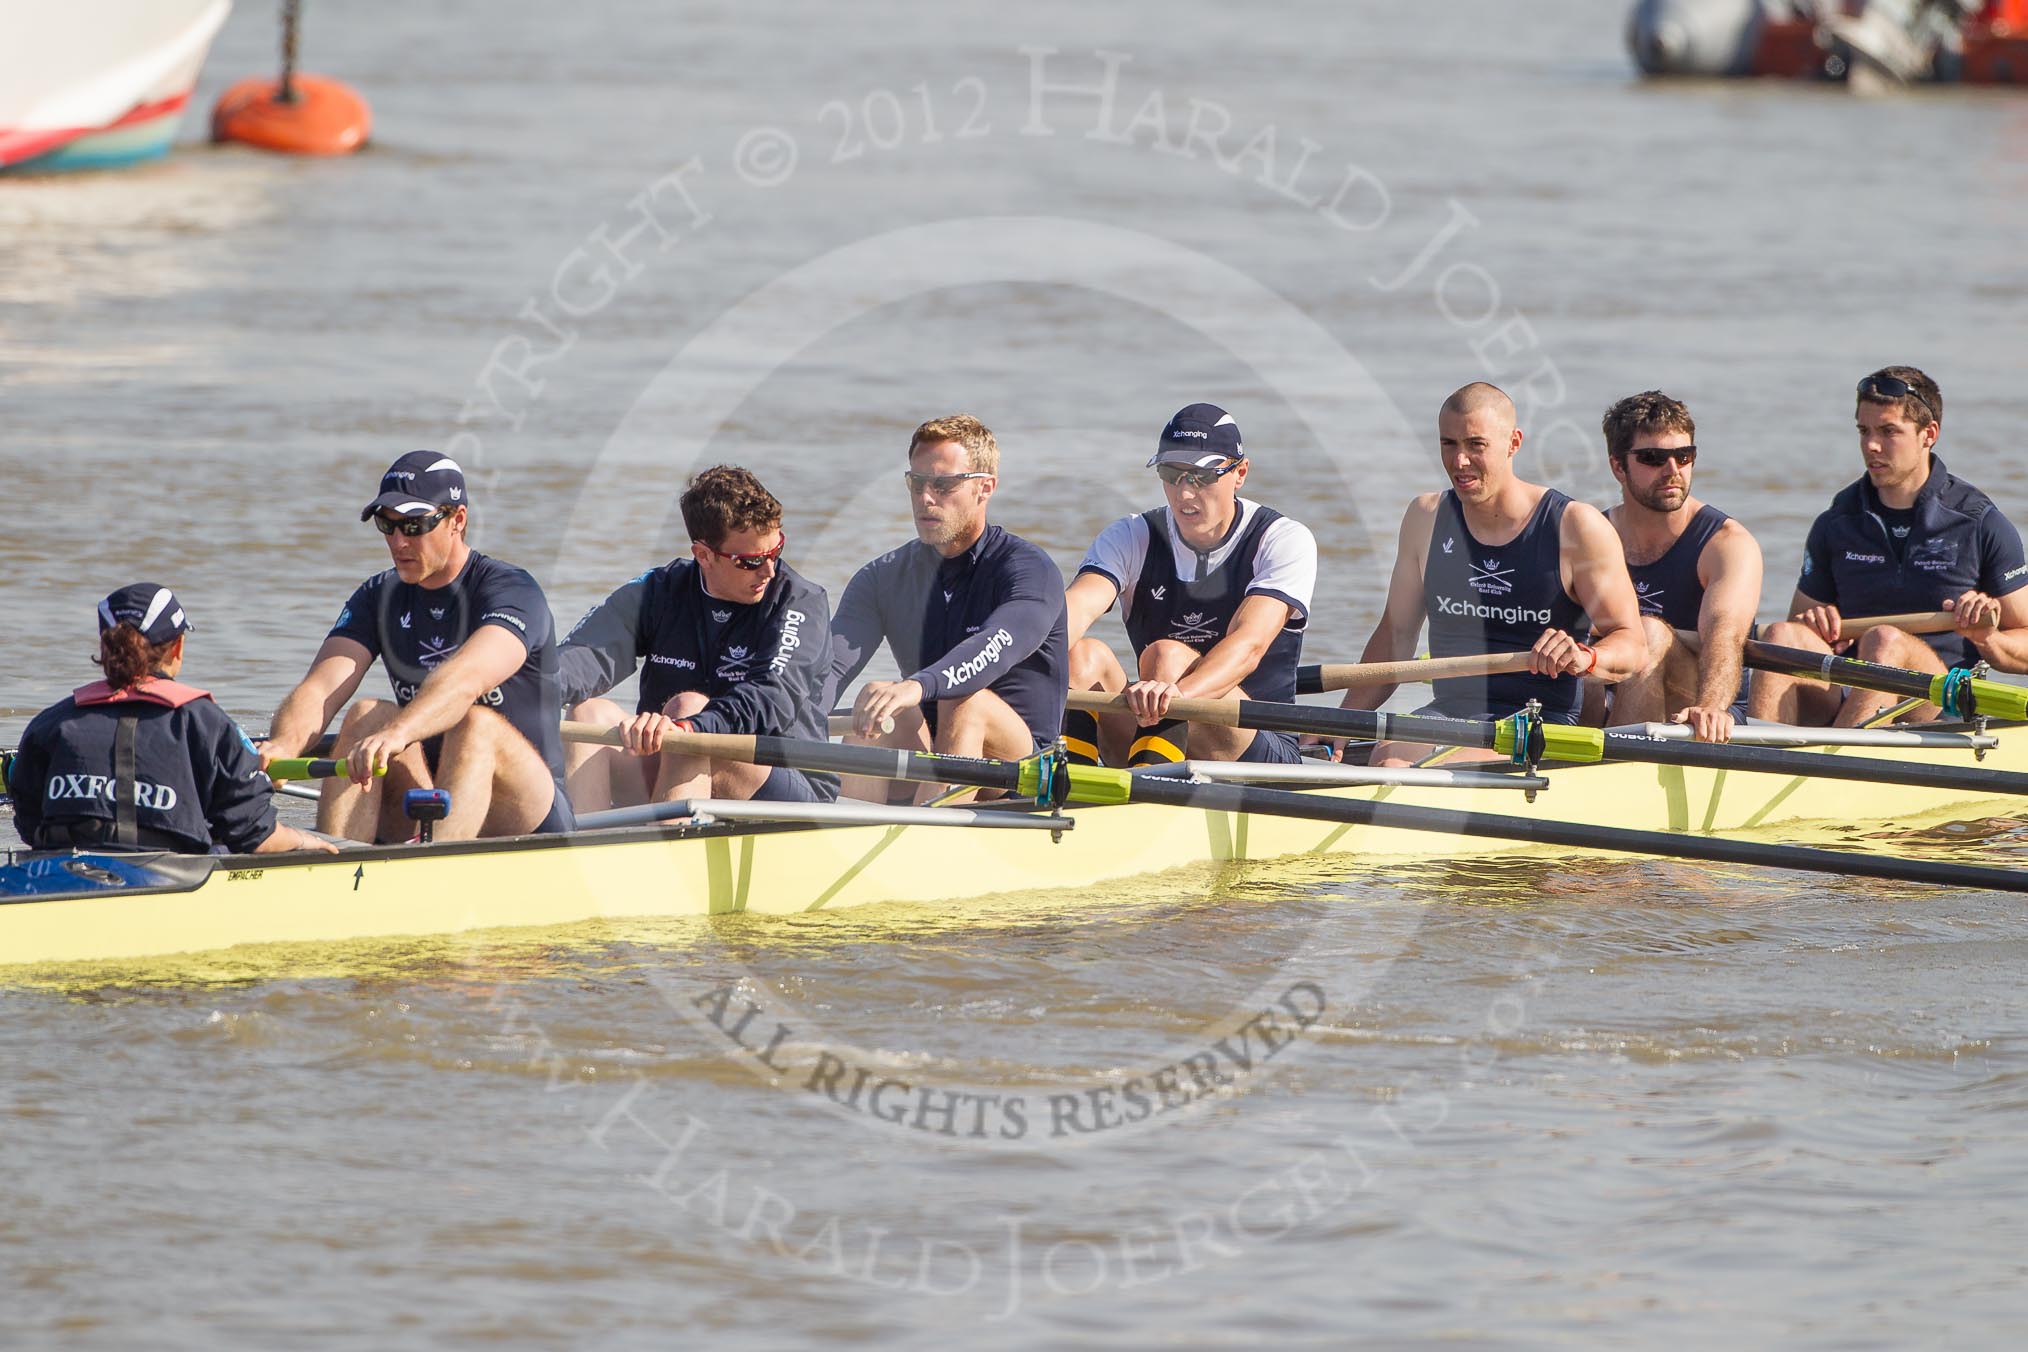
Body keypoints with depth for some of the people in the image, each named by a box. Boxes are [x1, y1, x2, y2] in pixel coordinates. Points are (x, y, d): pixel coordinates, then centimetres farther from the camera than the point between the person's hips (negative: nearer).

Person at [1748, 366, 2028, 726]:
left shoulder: (1981, 524, 5)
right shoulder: (1836, 525, 14)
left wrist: (1988, 641, -14)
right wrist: (1811, 625, -6)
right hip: (1842, 701, 3)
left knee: (1886, 640, -35)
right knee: (1782, 635, -26)